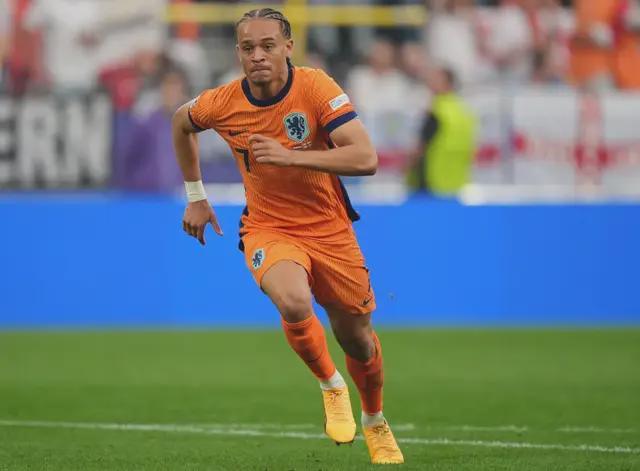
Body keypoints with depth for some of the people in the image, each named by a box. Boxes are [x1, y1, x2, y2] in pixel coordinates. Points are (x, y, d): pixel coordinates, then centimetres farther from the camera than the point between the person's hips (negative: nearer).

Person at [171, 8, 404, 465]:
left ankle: (375, 422, 43)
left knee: (357, 339, 11)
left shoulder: (316, 87, -19)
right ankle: (331, 386, -3)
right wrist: (196, 197, 16)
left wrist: (290, 156, -34)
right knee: (293, 303, -32)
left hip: (329, 228, 0)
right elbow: (182, 122, 14)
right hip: (268, 228, 0)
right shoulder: (223, 103, -11)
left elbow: (365, 158, -27)